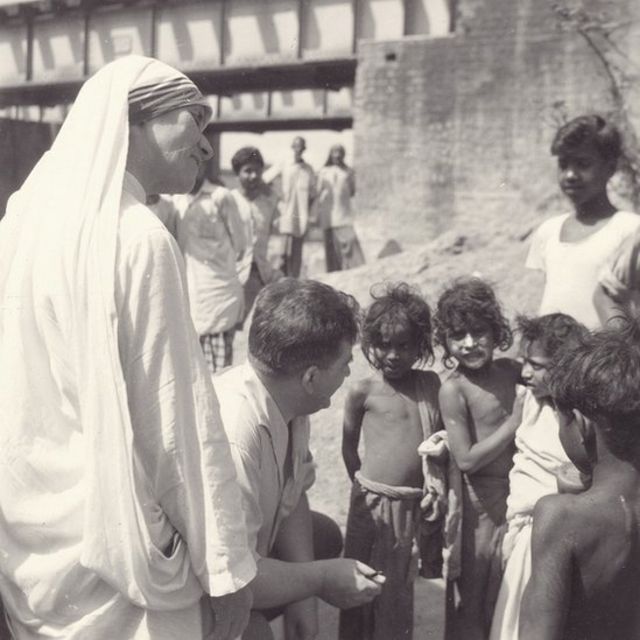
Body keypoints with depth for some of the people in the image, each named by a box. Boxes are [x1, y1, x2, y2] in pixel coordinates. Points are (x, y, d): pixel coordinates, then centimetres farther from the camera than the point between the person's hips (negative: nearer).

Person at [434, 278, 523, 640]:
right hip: (480, 501, -6)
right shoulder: (454, 389, -17)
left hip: (518, 491, 6)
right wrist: (515, 422, -19)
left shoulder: (510, 370, -1)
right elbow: (467, 459, -20)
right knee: (473, 591, 11)